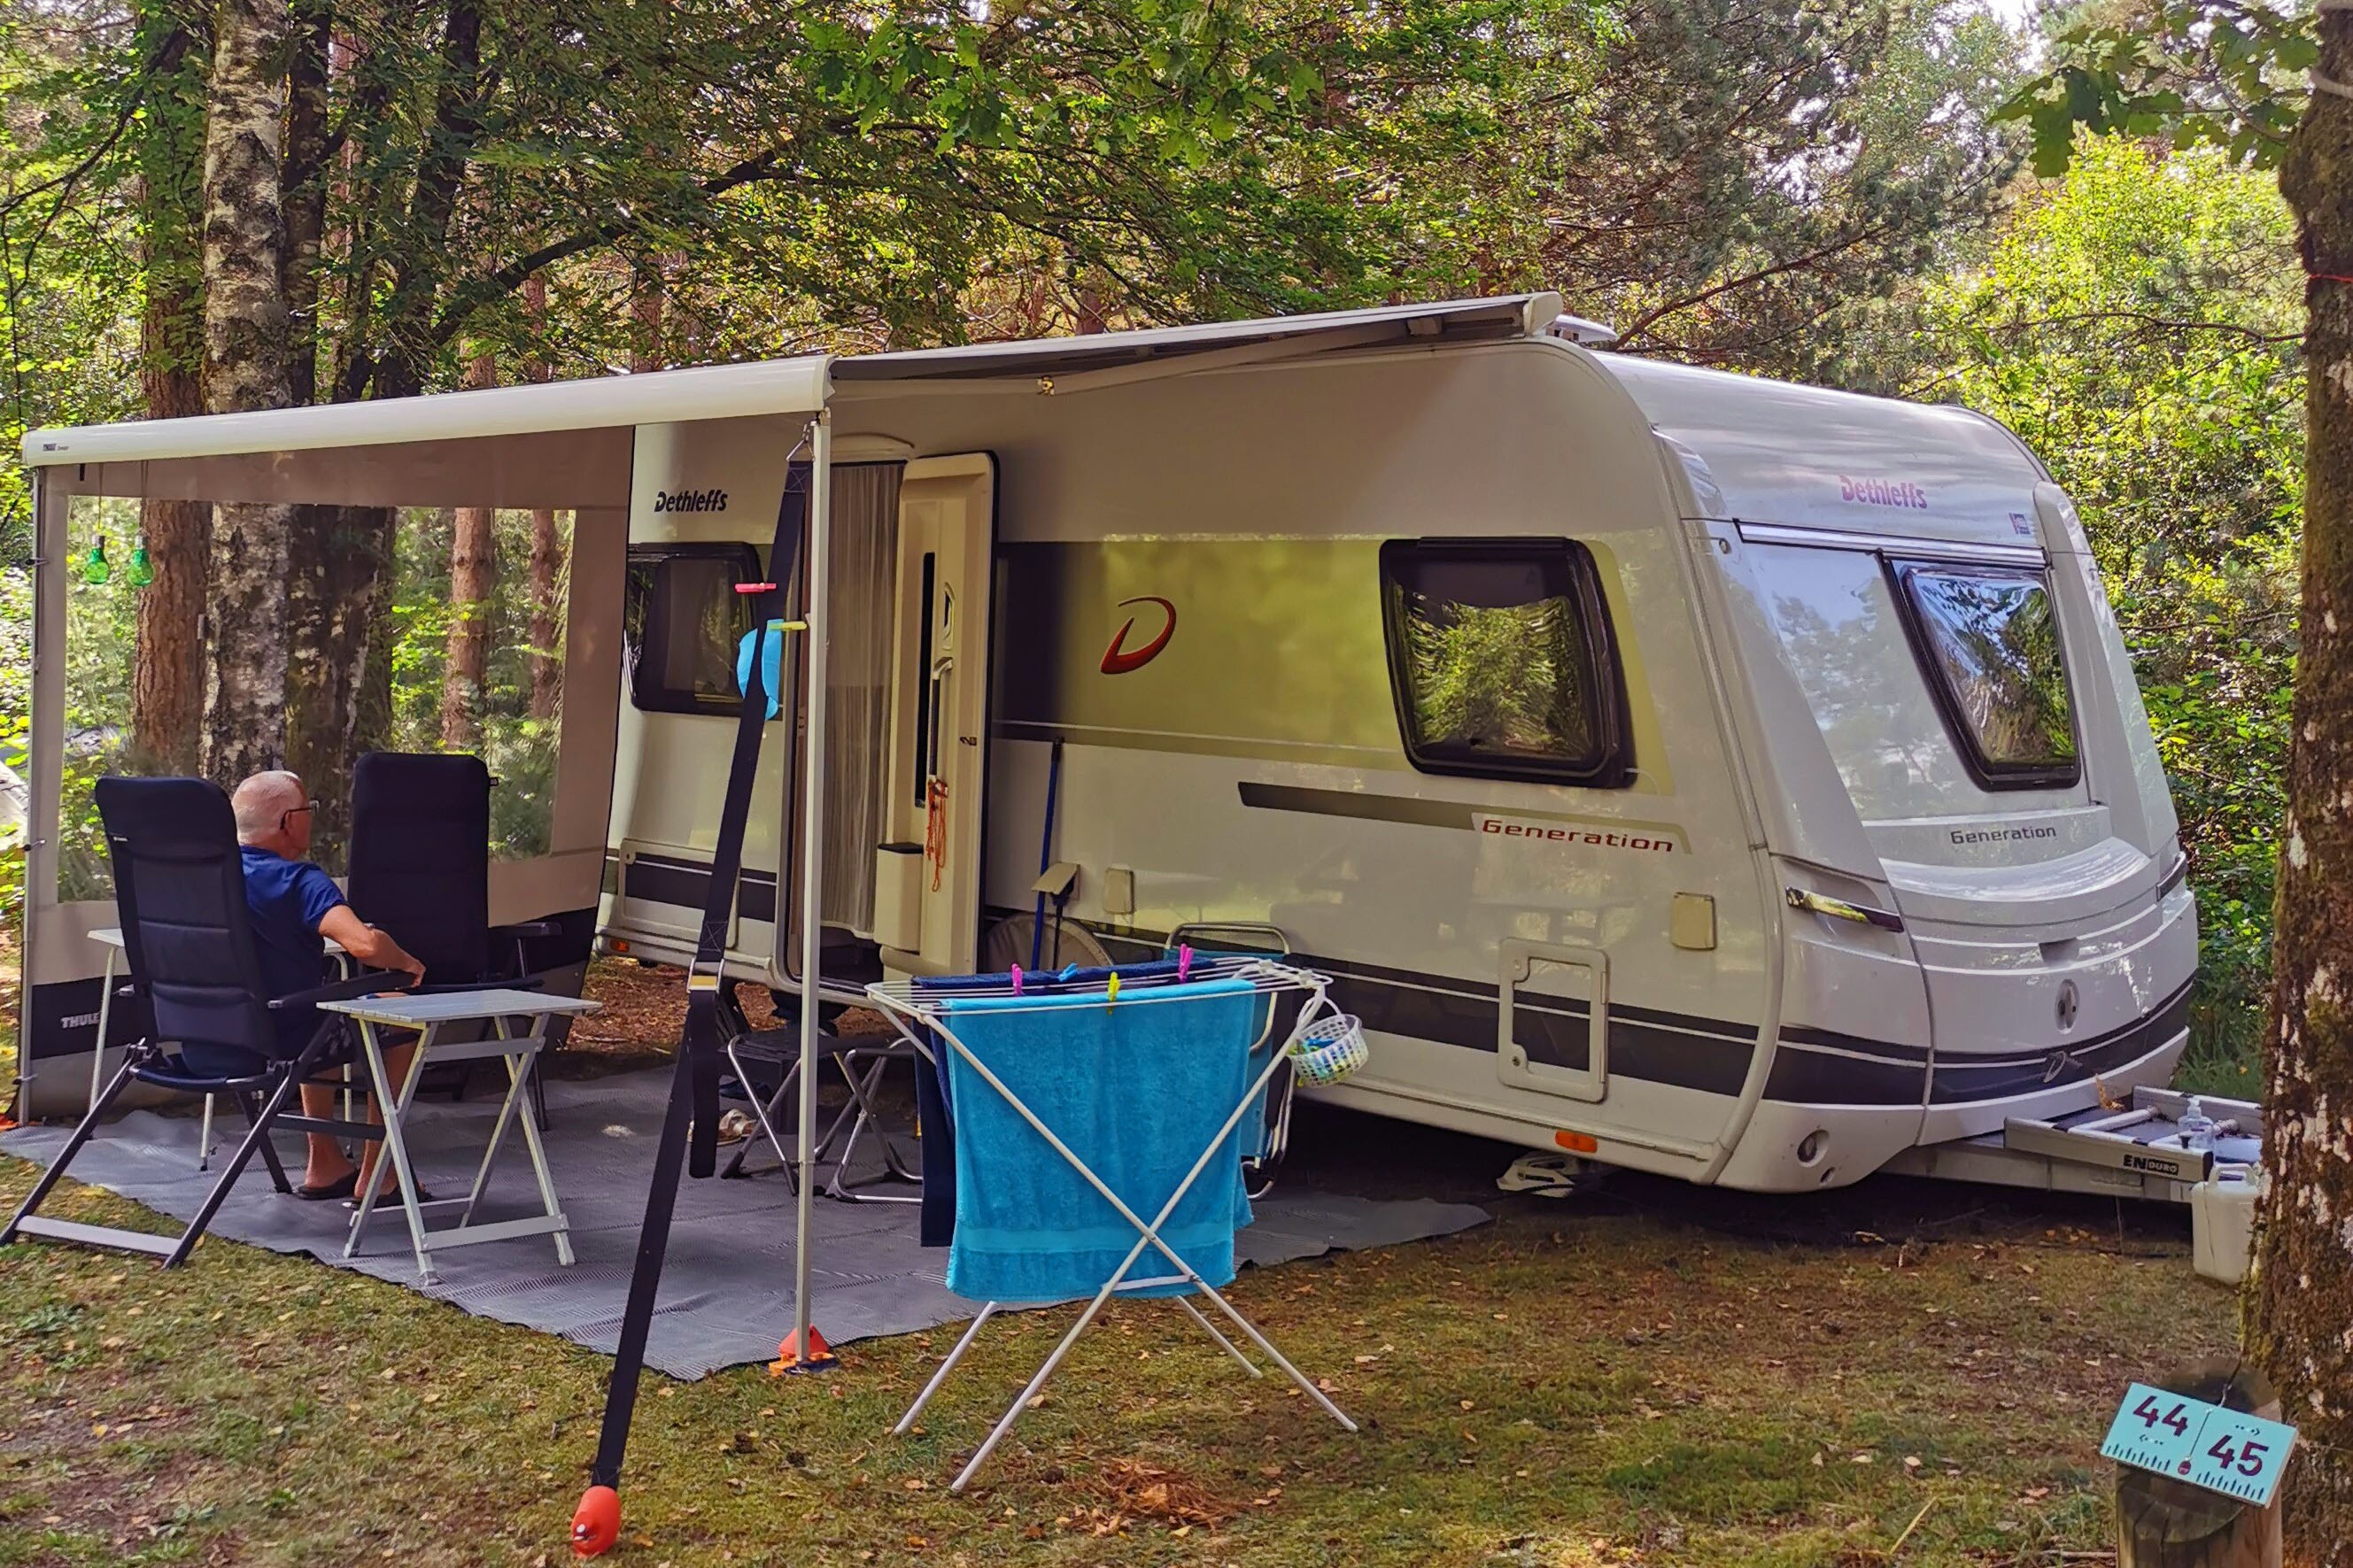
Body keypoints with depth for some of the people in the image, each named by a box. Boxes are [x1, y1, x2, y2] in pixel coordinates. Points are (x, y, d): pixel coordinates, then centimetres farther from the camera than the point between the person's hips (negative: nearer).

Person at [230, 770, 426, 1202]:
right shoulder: (298, 880, -22)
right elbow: (366, 945, -36)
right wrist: (407, 963, -15)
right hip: (278, 1041, -8)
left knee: (319, 1021, 36)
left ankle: (326, 1163, 37)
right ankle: (375, 1175, 16)